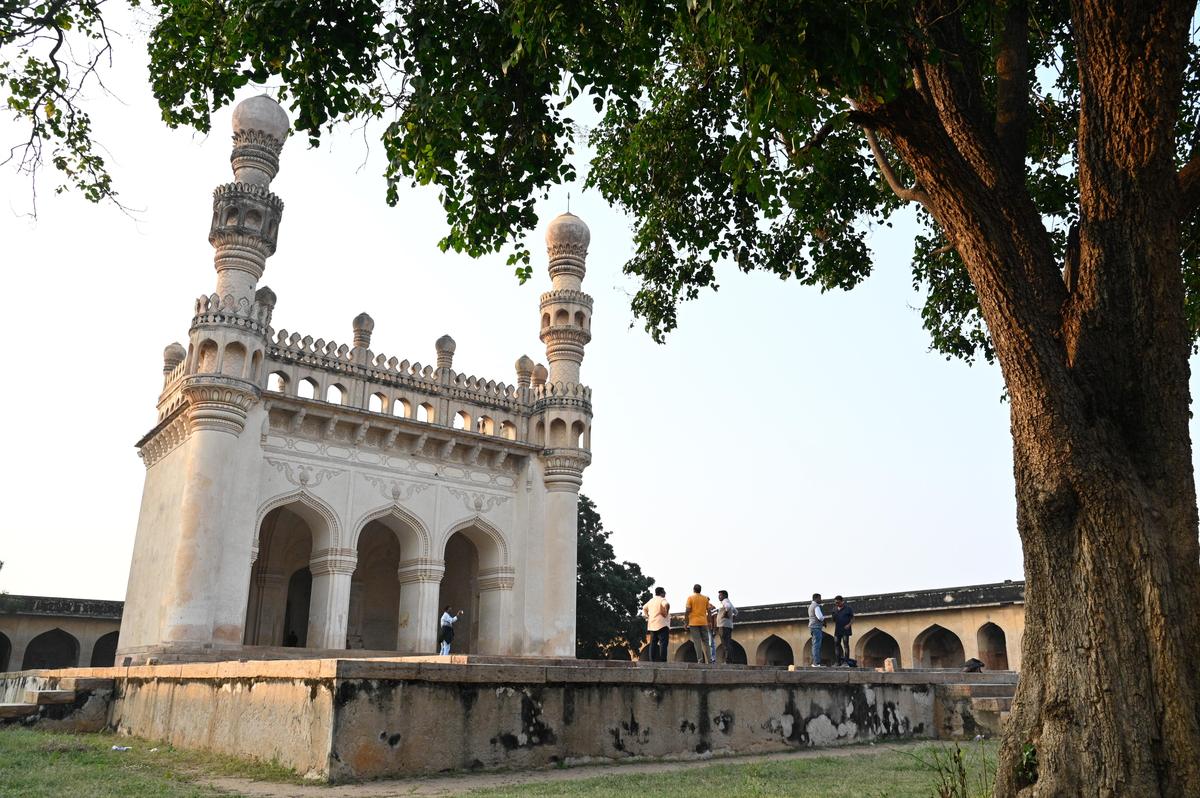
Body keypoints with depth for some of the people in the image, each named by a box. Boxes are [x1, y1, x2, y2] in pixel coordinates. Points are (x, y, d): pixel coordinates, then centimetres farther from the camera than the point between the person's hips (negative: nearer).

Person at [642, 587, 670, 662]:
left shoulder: (651, 601, 18)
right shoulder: (662, 600, -6)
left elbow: (644, 608, 31)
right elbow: (666, 605, -28)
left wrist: (647, 616, 23)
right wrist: (665, 613, -16)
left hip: (652, 625, 8)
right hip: (662, 625, -8)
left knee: (653, 644, 9)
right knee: (663, 643, -10)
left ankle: (652, 661, 5)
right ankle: (662, 661, -17)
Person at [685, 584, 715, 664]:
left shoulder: (690, 598, -2)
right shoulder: (705, 598, 8)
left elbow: (688, 611, -7)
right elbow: (709, 610, 6)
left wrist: (686, 623, -2)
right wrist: (709, 622, 13)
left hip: (694, 622, -3)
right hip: (704, 622, 3)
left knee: (697, 641, -3)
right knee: (705, 641, 9)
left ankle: (700, 660, -11)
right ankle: (707, 660, 4)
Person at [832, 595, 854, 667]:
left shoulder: (848, 608, -1)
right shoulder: (835, 609, 13)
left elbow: (852, 618, 0)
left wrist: (849, 624, -13)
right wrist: (834, 627, 4)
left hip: (845, 630, -5)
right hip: (837, 630, 5)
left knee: (846, 644, -8)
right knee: (836, 644, 3)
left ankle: (846, 661, -9)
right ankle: (839, 661, 9)